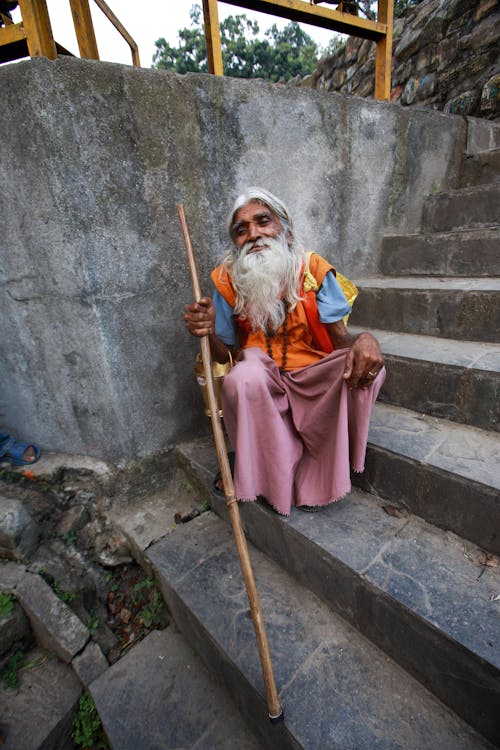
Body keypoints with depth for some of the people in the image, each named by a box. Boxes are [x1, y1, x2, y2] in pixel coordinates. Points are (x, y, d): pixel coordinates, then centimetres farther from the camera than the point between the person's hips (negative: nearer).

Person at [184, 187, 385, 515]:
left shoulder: (313, 270, -6)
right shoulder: (228, 280, -4)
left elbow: (341, 339, -7)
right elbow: (227, 355, 0)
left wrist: (365, 340, -31)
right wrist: (209, 333, -23)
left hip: (312, 374, 1)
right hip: (263, 374, 0)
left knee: (367, 366, -25)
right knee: (241, 380, -34)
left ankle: (317, 476, -9)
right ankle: (282, 482, -11)